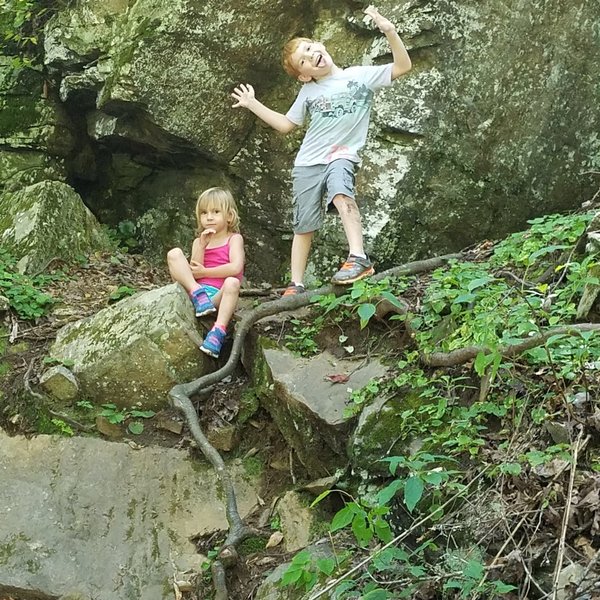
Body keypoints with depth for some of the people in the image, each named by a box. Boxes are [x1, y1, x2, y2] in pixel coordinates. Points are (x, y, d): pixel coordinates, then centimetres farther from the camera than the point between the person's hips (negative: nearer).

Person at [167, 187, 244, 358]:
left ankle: (218, 331, -45)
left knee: (232, 283, -38)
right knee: (174, 253, -12)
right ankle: (197, 294, -27)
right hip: (196, 290, 3)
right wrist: (202, 245, -7)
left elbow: (235, 268, -12)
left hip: (219, 295, -3)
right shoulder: (199, 241, 17)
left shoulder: (234, 239, 7)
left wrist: (205, 272, -5)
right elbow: (194, 272, 2)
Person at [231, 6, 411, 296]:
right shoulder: (308, 91, 9)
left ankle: (358, 258, -40)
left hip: (342, 155, -4)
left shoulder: (360, 75, 0)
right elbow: (285, 124, 18)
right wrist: (253, 104, 14)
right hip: (307, 163, 4)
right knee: (304, 226, 6)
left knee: (340, 191, -37)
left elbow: (402, 66, -6)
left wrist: (389, 31, -18)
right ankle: (295, 286, 16)